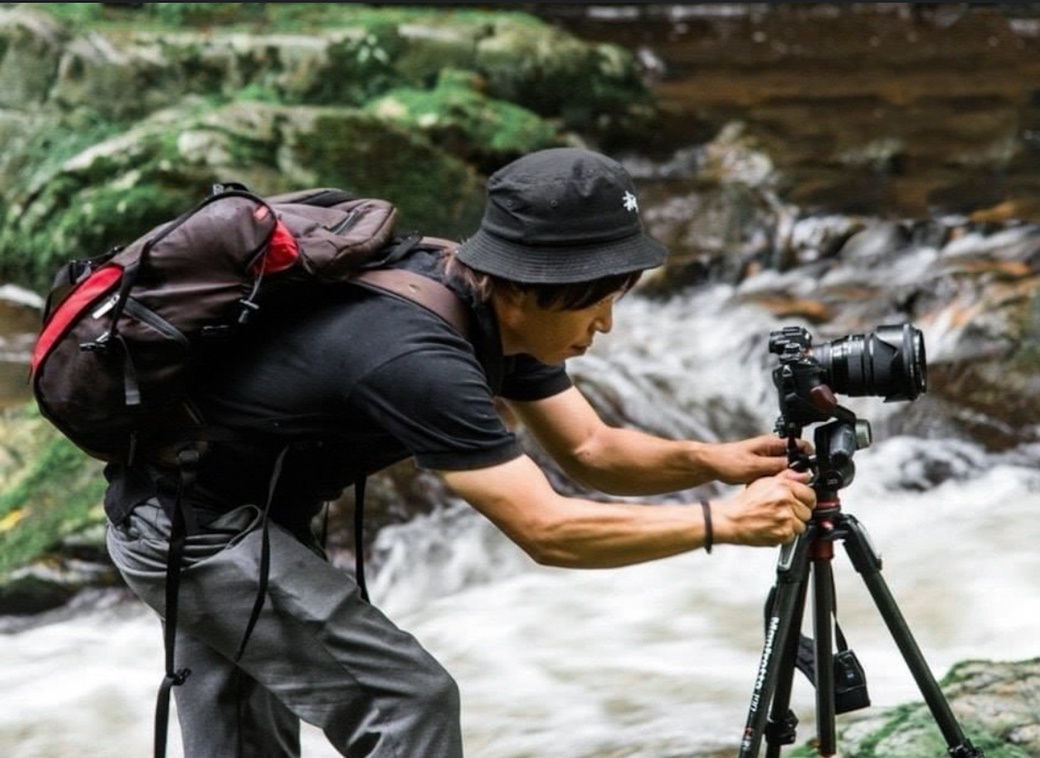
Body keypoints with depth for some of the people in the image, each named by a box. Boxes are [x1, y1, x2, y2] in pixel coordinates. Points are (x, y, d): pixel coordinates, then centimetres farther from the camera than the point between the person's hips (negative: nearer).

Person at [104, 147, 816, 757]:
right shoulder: (416, 354, -33)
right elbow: (546, 530, -33)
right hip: (194, 526, -10)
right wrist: (725, 522, -29)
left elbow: (590, 450, 3)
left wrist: (716, 460, -13)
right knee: (410, 700, -11)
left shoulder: (496, 314, -5)